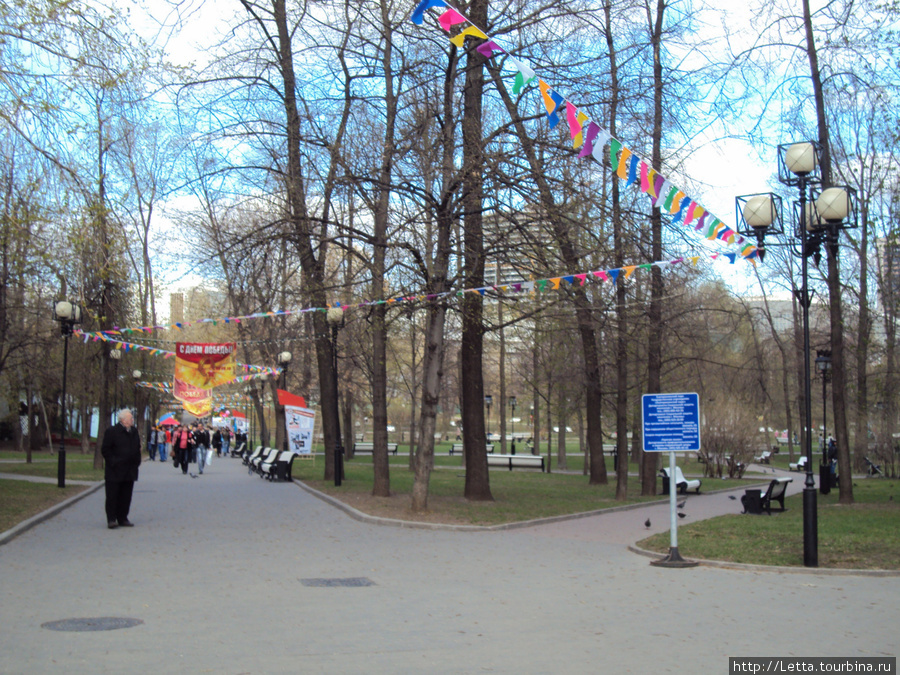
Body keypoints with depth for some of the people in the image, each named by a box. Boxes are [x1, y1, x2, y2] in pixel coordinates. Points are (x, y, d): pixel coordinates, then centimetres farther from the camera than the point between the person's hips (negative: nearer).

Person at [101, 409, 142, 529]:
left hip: (130, 471, 6)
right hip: (114, 471, -6)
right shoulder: (112, 431, -8)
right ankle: (111, 519, 4)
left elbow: (137, 448, 21)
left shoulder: (134, 432, 12)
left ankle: (122, 518, 16)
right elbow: (105, 450, -8)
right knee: (112, 496, -1)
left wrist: (136, 462, 11)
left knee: (126, 496, 9)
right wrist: (113, 462, -15)